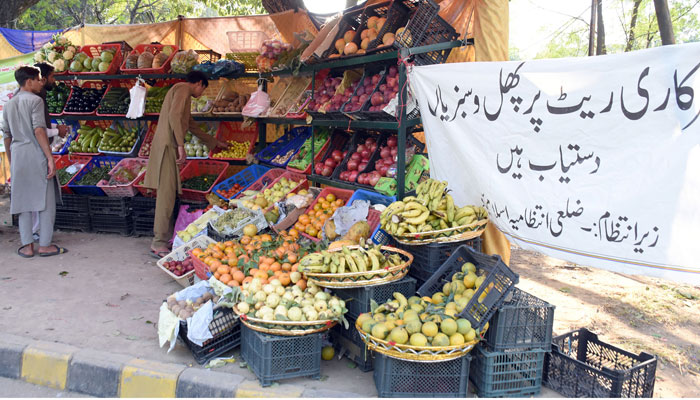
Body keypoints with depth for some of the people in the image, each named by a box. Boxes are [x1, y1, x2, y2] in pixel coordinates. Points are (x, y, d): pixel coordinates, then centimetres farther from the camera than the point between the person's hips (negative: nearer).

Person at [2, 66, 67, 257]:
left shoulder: (9, 104, 15)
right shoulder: (35, 100, -6)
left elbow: (6, 136, 16)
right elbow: (39, 130, -15)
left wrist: (10, 162, 23)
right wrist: (50, 158, -16)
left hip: (18, 155, 6)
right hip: (37, 155, -6)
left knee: (23, 200, 9)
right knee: (46, 199, 1)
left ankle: (27, 246, 11)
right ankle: (45, 245, 3)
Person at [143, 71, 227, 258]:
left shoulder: (183, 94, 28)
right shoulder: (182, 89, -2)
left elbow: (193, 126, 37)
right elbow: (174, 116, -17)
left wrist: (214, 142, 44)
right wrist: (181, 145, -21)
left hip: (168, 147, 10)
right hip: (167, 146, -10)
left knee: (168, 193, 7)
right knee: (166, 193, -12)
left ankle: (167, 237, 9)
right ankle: (158, 243, -13)